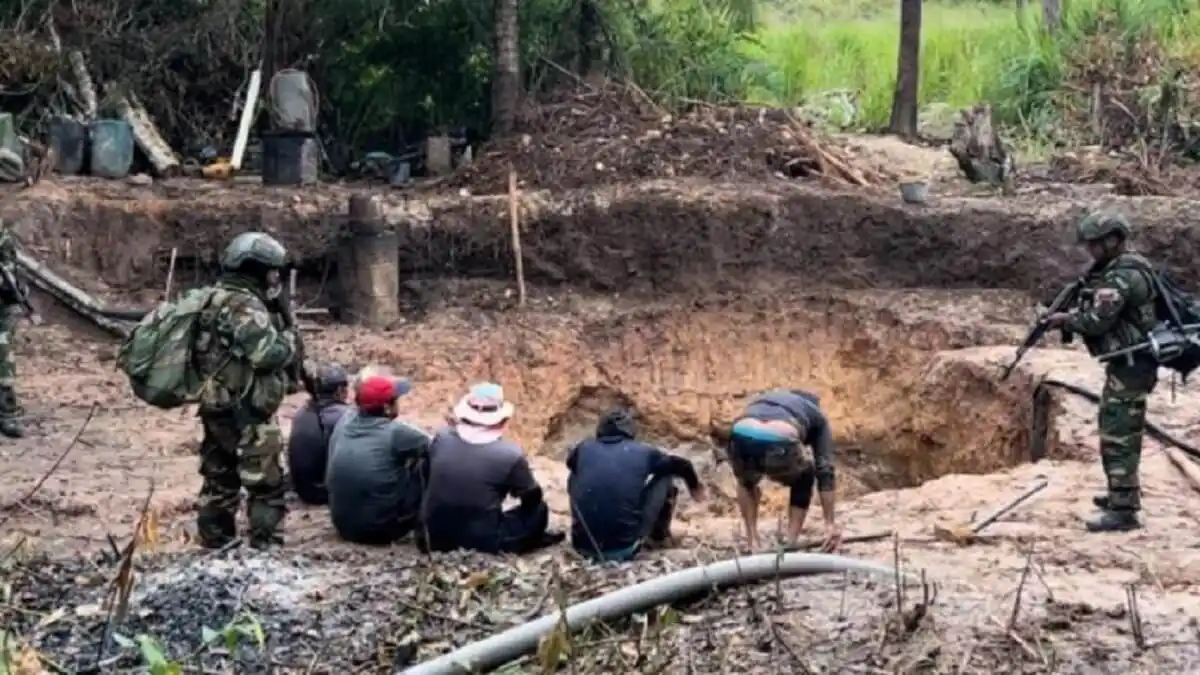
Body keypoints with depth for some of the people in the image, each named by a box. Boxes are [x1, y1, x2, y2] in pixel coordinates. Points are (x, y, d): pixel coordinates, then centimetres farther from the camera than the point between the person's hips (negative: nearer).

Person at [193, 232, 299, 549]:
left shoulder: (218, 298, 14)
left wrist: (279, 316, 6)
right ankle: (265, 543, -2)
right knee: (265, 479, -3)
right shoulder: (246, 306, -17)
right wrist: (291, 339, -6)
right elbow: (267, 353, -25)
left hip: (217, 404, 10)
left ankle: (215, 540, 21)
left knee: (220, 476, 15)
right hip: (244, 409, -10)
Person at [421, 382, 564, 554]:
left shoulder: (441, 439, -6)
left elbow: (427, 477, 11)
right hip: (483, 543, -4)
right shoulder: (510, 455, -17)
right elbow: (532, 497, -1)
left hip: (437, 540, 4)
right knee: (539, 509, 14)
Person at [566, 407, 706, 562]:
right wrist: (694, 486, 46)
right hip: (625, 548, -2)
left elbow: (570, 462, 36)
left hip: (584, 547, 2)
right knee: (664, 479, 17)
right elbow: (682, 465, 23)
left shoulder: (584, 449, 10)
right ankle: (659, 535, 36)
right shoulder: (643, 452, 6)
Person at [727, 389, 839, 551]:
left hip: (741, 437, 3)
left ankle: (752, 542, 28)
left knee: (747, 482, 37)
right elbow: (825, 471, 29)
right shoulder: (817, 417, 37)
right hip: (780, 441, -3)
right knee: (803, 480, 31)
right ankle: (790, 546, 24)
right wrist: (830, 524, 32)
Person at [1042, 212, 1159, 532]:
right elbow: (1104, 314, 19)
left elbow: (1097, 321, -23)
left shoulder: (1122, 276, -20)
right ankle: (1122, 493, 34)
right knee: (1119, 430, 22)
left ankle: (1124, 511, -12)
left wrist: (1066, 320, -6)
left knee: (1118, 436, -11)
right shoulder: (1120, 269, 14)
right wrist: (1072, 315, 5)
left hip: (1130, 364, -11)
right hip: (1127, 362, 11)